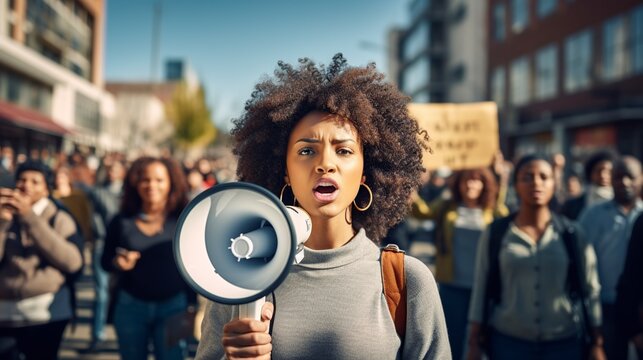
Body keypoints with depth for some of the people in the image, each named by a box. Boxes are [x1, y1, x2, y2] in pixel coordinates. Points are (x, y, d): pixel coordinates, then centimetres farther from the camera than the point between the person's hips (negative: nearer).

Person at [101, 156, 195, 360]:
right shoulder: (122, 222, 1)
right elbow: (105, 261, 9)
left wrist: (192, 304, -6)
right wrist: (117, 263, -13)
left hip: (173, 306, -2)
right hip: (130, 306, 2)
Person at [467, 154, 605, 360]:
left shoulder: (571, 234, 0)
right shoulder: (495, 233, -2)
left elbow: (590, 291, 3)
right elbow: (481, 291, 0)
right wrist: (475, 344, -2)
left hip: (564, 342, 1)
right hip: (507, 341, -1)